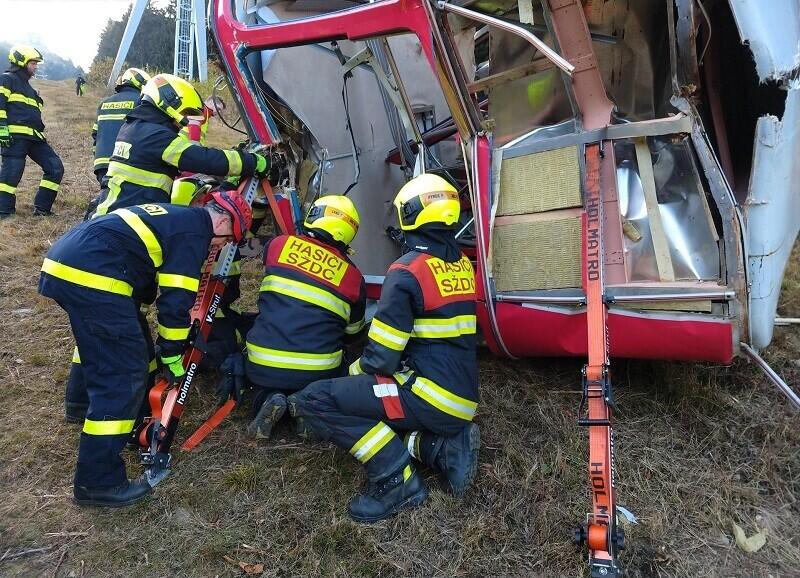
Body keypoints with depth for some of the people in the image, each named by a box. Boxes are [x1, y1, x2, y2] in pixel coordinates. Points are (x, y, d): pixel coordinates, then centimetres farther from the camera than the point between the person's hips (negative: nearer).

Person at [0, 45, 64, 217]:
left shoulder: (27, 87, 30)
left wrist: (40, 136, 28)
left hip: (34, 137, 9)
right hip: (15, 135, -9)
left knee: (55, 168, 1)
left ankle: (41, 208, 4)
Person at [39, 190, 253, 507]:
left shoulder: (174, 215, 25)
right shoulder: (195, 229, -4)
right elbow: (176, 301, -8)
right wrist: (173, 356, 4)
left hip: (60, 261, 11)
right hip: (90, 276, -11)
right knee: (124, 375, -6)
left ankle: (83, 405, 51)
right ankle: (98, 481, -2)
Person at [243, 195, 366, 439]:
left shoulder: (278, 245, 2)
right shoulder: (354, 276, 1)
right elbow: (352, 331, 17)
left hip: (263, 367, 1)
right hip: (318, 372, 0)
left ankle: (266, 398, -1)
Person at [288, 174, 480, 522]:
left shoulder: (408, 271, -15)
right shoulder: (462, 263, 10)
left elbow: (380, 358, -15)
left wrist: (356, 369, 8)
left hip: (431, 396, -9)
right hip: (462, 399, 9)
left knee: (315, 400, -9)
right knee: (357, 392, 25)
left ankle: (398, 478, -10)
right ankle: (444, 446, 7)